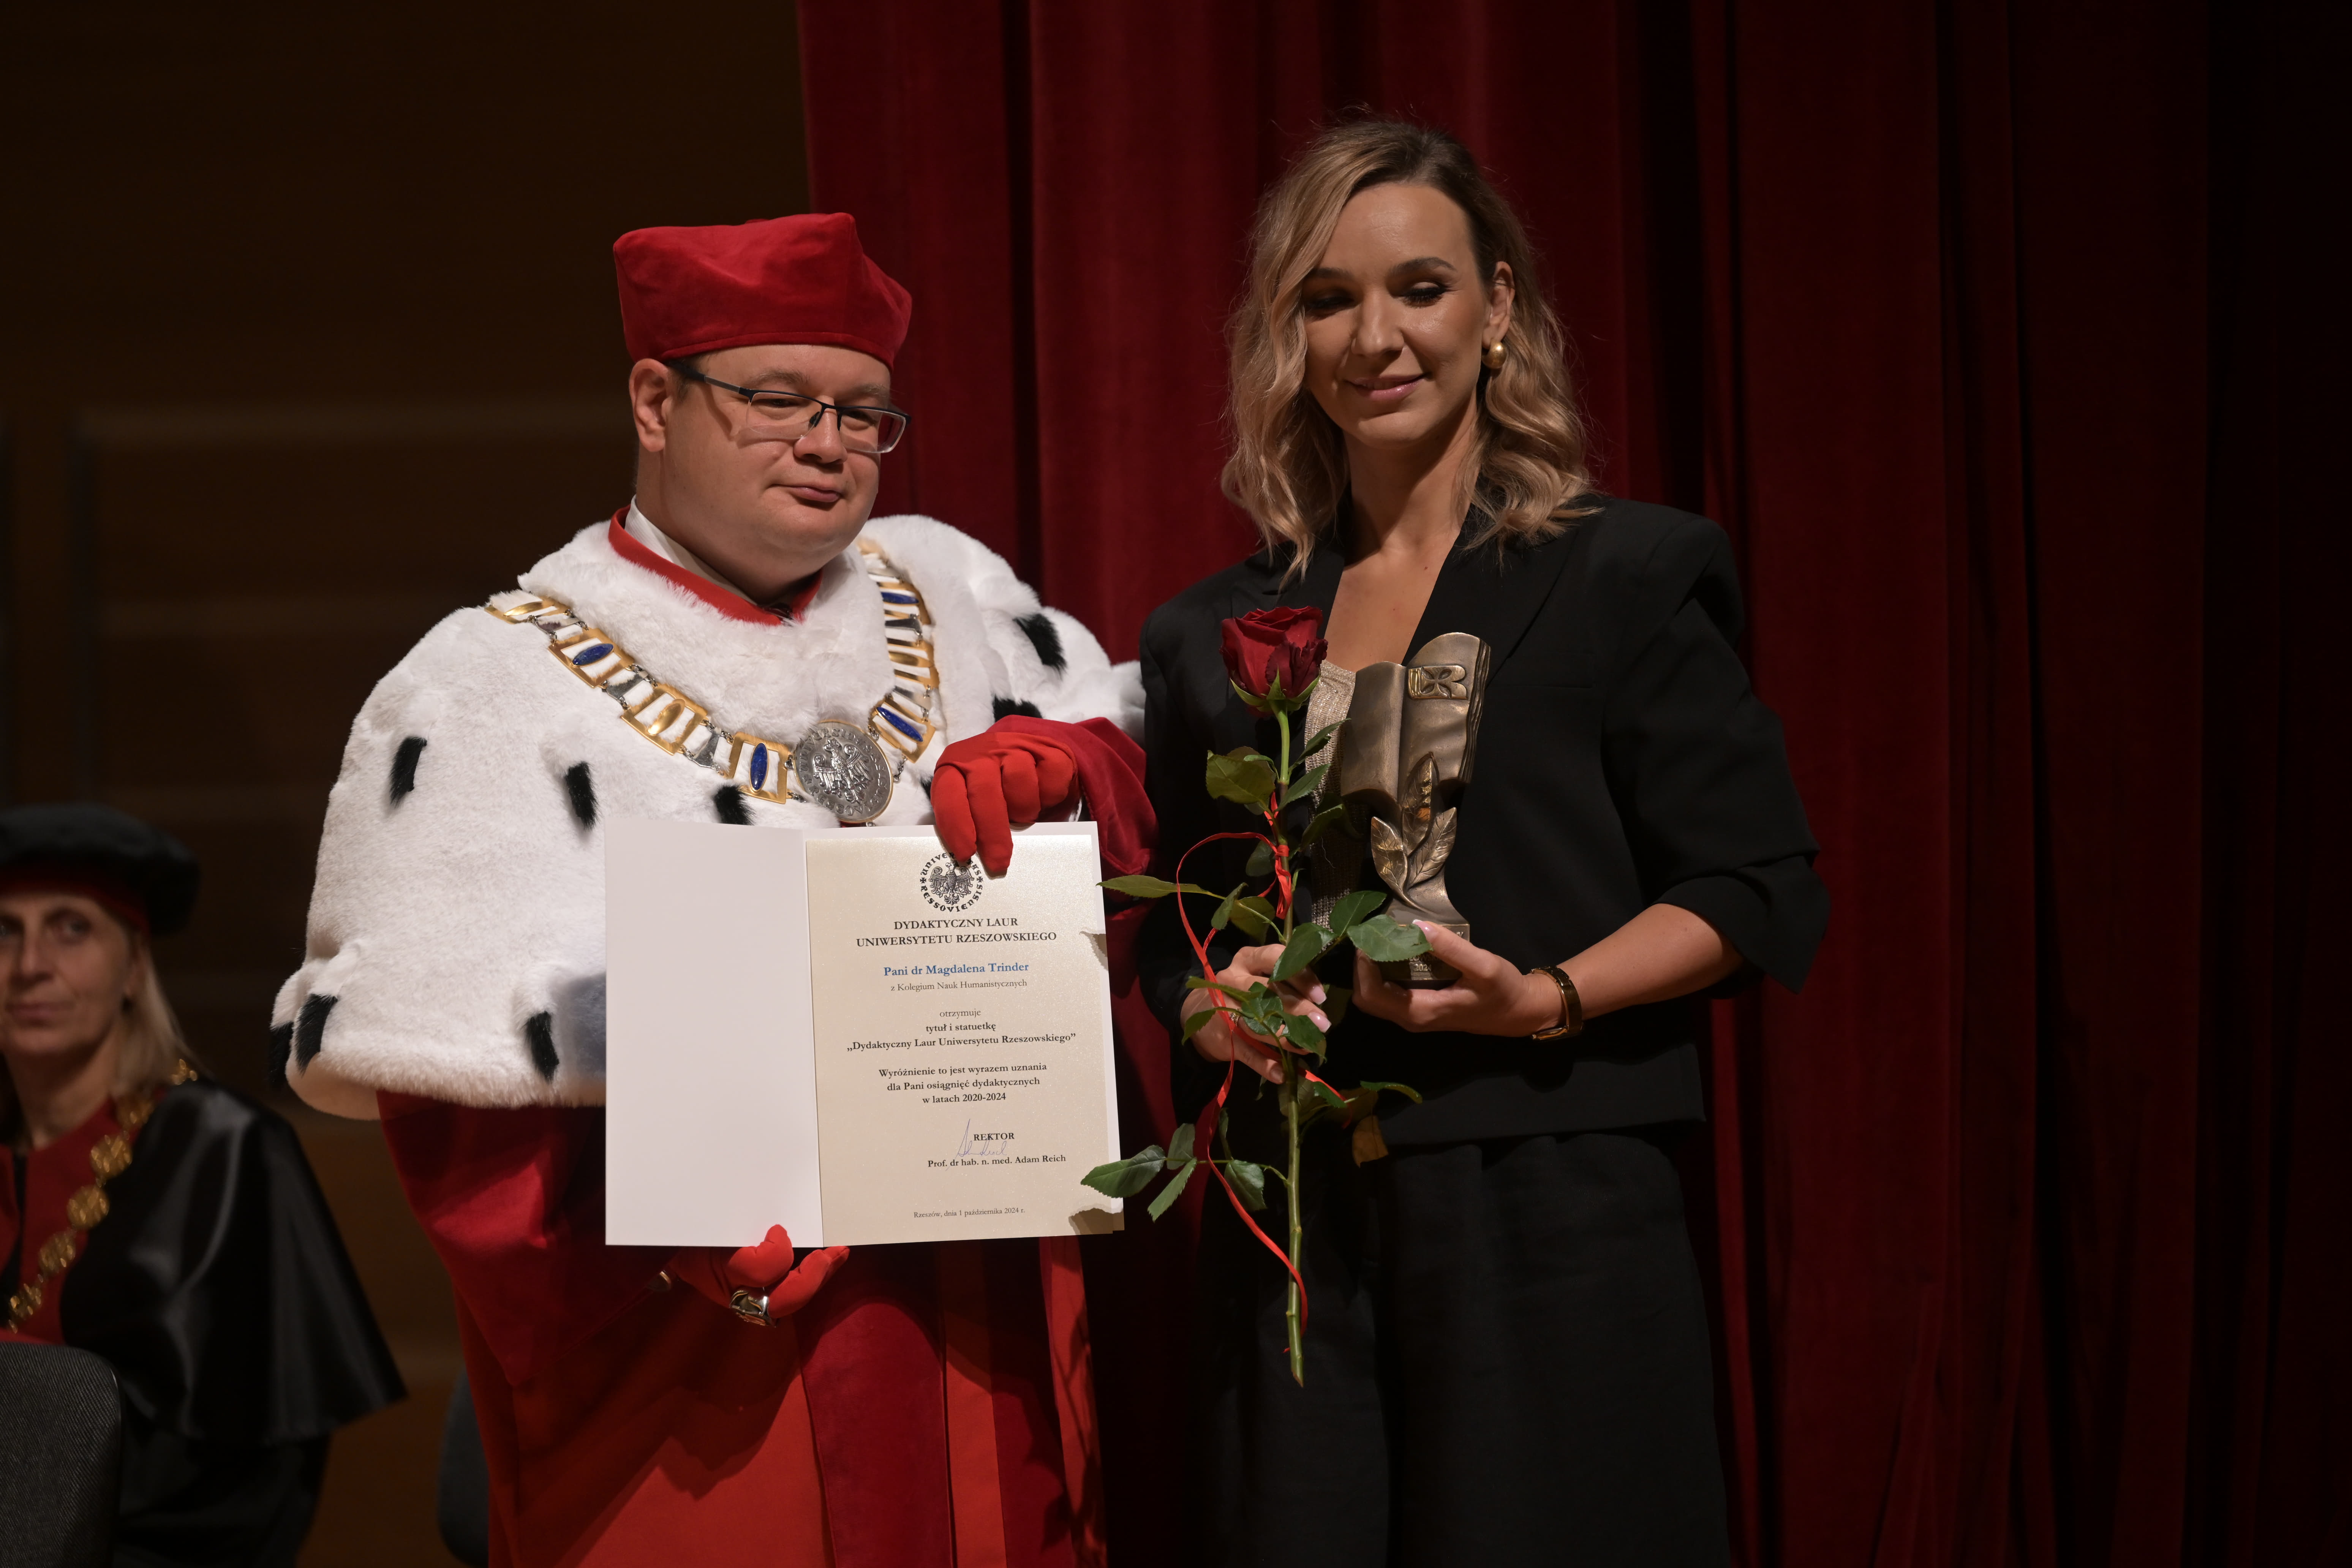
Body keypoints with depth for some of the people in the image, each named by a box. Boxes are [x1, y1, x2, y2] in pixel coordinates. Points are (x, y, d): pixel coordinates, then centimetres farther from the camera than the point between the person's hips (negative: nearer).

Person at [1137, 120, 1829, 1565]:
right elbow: (1173, 935, 19)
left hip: (1546, 1215, -3)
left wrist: (1546, 1000, -16)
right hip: (1290, 1231, 4)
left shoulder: (1628, 578, 2)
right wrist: (1213, 1005, -3)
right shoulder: (1216, 635, 14)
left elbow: (1760, 894, -2)